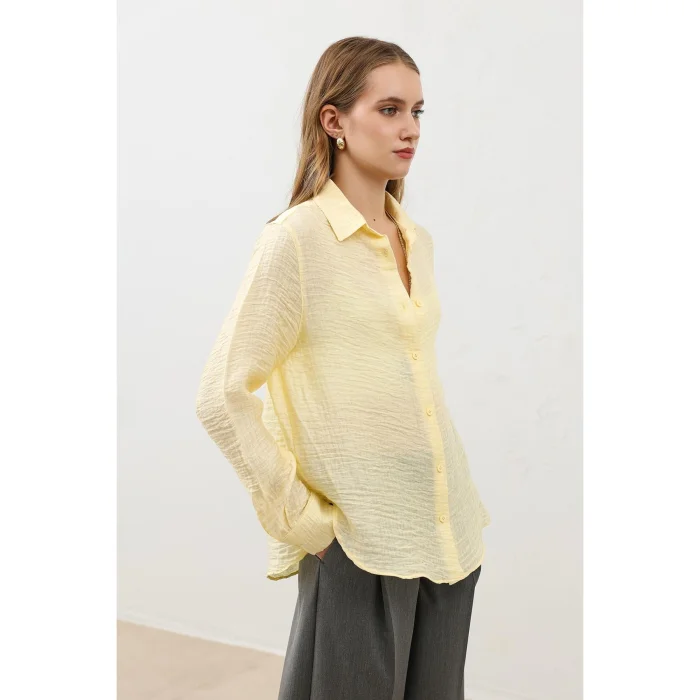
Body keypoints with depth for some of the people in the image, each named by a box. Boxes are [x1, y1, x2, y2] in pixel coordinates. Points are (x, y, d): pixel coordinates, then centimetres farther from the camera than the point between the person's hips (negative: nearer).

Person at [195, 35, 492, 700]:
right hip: (359, 546, -6)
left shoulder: (418, 242, 9)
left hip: (449, 537, 7)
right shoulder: (297, 239, -12)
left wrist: (462, 497, 13)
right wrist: (297, 514, -12)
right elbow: (221, 397, -14)